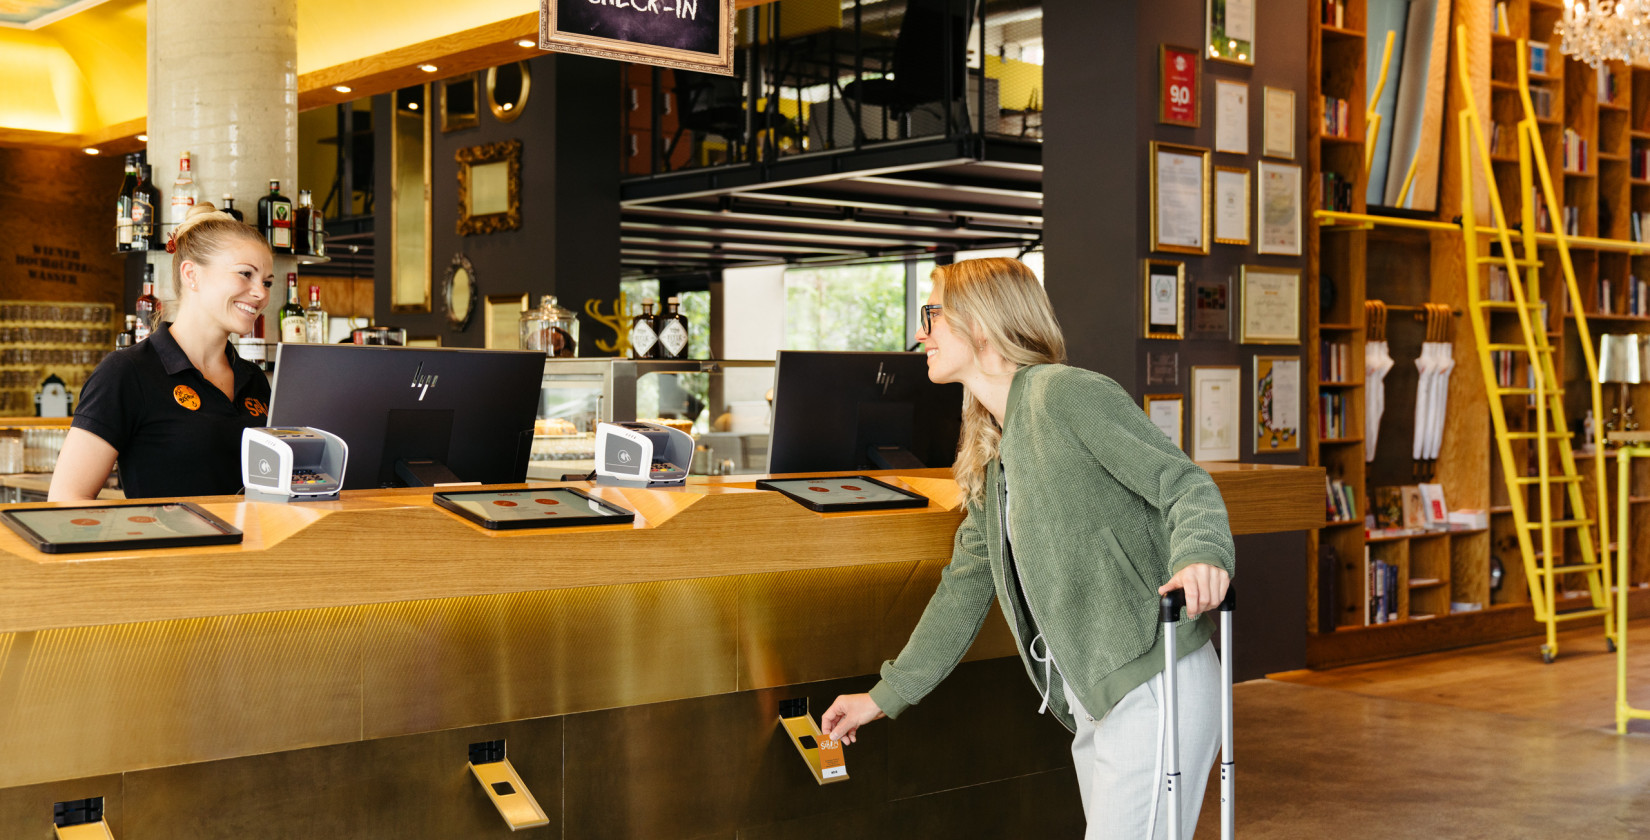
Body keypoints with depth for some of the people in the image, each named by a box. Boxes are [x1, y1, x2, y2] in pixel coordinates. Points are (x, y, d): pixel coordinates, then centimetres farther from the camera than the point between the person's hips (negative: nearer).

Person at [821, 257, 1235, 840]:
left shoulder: (1065, 394, -10)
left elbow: (1185, 484, -15)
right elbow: (965, 585, 22)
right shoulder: (992, 455, 17)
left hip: (1153, 689, -9)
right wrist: (885, 697, 23)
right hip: (1093, 705, 9)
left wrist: (1200, 554, -37)